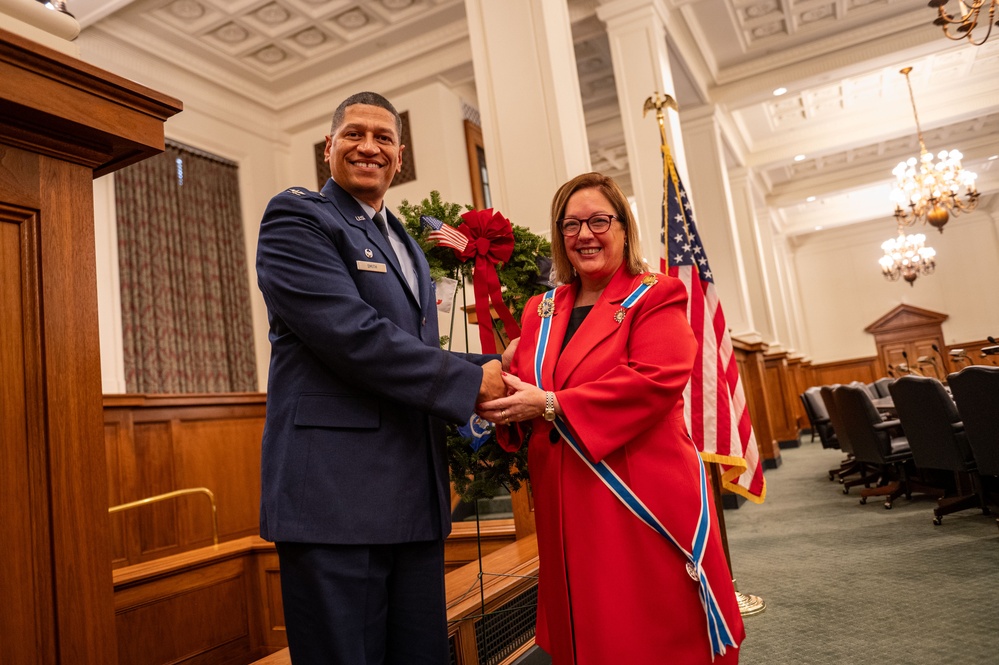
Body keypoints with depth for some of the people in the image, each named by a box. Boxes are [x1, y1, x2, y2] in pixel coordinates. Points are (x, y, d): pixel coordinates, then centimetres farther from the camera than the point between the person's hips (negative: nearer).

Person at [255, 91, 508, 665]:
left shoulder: (409, 247, 22)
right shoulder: (296, 217, -3)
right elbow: (352, 336, -17)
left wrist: (496, 366, 6)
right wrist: (472, 380, -12)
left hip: (416, 500, 8)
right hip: (335, 495, -7)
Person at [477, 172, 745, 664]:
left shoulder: (655, 298, -2)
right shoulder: (540, 311, 14)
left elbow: (654, 381, -17)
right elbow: (524, 387, 13)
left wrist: (551, 406, -20)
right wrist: (506, 404, -11)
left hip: (643, 502, -4)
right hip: (568, 513, 5)